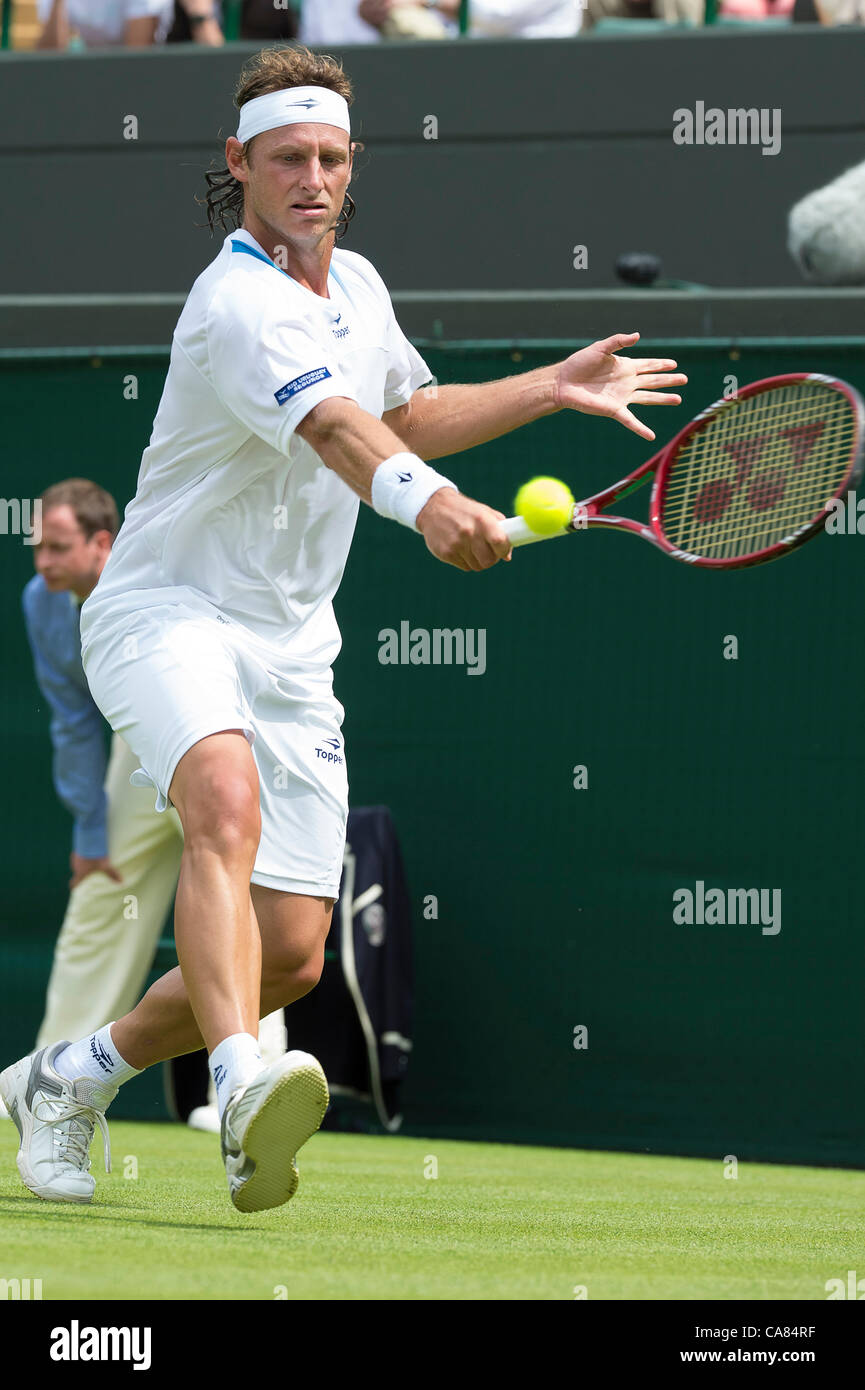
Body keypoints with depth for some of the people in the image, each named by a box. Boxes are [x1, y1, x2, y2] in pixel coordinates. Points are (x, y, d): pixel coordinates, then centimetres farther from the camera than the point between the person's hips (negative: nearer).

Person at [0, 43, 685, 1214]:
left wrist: (554, 388, 23)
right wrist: (427, 502, -57)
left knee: (291, 954, 1)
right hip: (170, 613, -8)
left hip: (291, 652, 8)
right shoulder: (238, 304, -19)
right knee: (226, 803, -38)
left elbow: (408, 417, 30)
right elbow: (333, 427, -39)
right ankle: (243, 1096, -56)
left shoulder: (356, 284, 10)